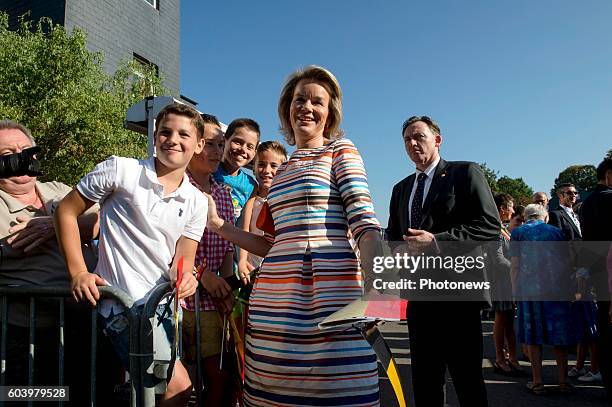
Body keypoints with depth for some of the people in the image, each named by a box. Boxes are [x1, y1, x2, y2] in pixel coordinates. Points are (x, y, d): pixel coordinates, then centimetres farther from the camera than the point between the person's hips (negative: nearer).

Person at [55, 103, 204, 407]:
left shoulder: (197, 202, 5)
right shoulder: (120, 169, -7)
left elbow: (183, 259, 4)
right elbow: (66, 211, -1)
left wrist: (184, 276, -20)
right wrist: (78, 273, -9)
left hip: (165, 303, 6)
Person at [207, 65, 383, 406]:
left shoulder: (340, 150, 6)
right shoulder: (283, 169, 21)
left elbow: (363, 221, -8)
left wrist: (374, 283, -24)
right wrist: (218, 224, 16)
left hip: (329, 288, -5)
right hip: (276, 296, 6)